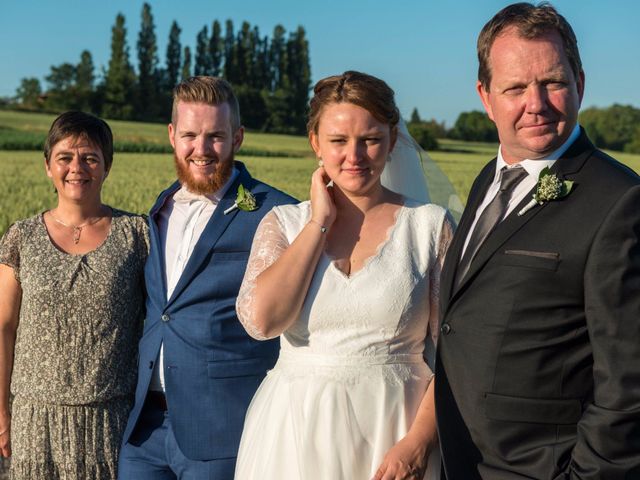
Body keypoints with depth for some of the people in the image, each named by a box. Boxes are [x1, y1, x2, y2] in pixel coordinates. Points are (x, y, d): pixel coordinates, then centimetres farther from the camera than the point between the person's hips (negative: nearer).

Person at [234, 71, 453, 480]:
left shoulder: (430, 224, -1)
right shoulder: (283, 223, 3)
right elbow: (261, 319, -14)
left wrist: (420, 440, -15)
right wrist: (320, 222, -9)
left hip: (392, 434, -1)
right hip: (296, 433, 2)